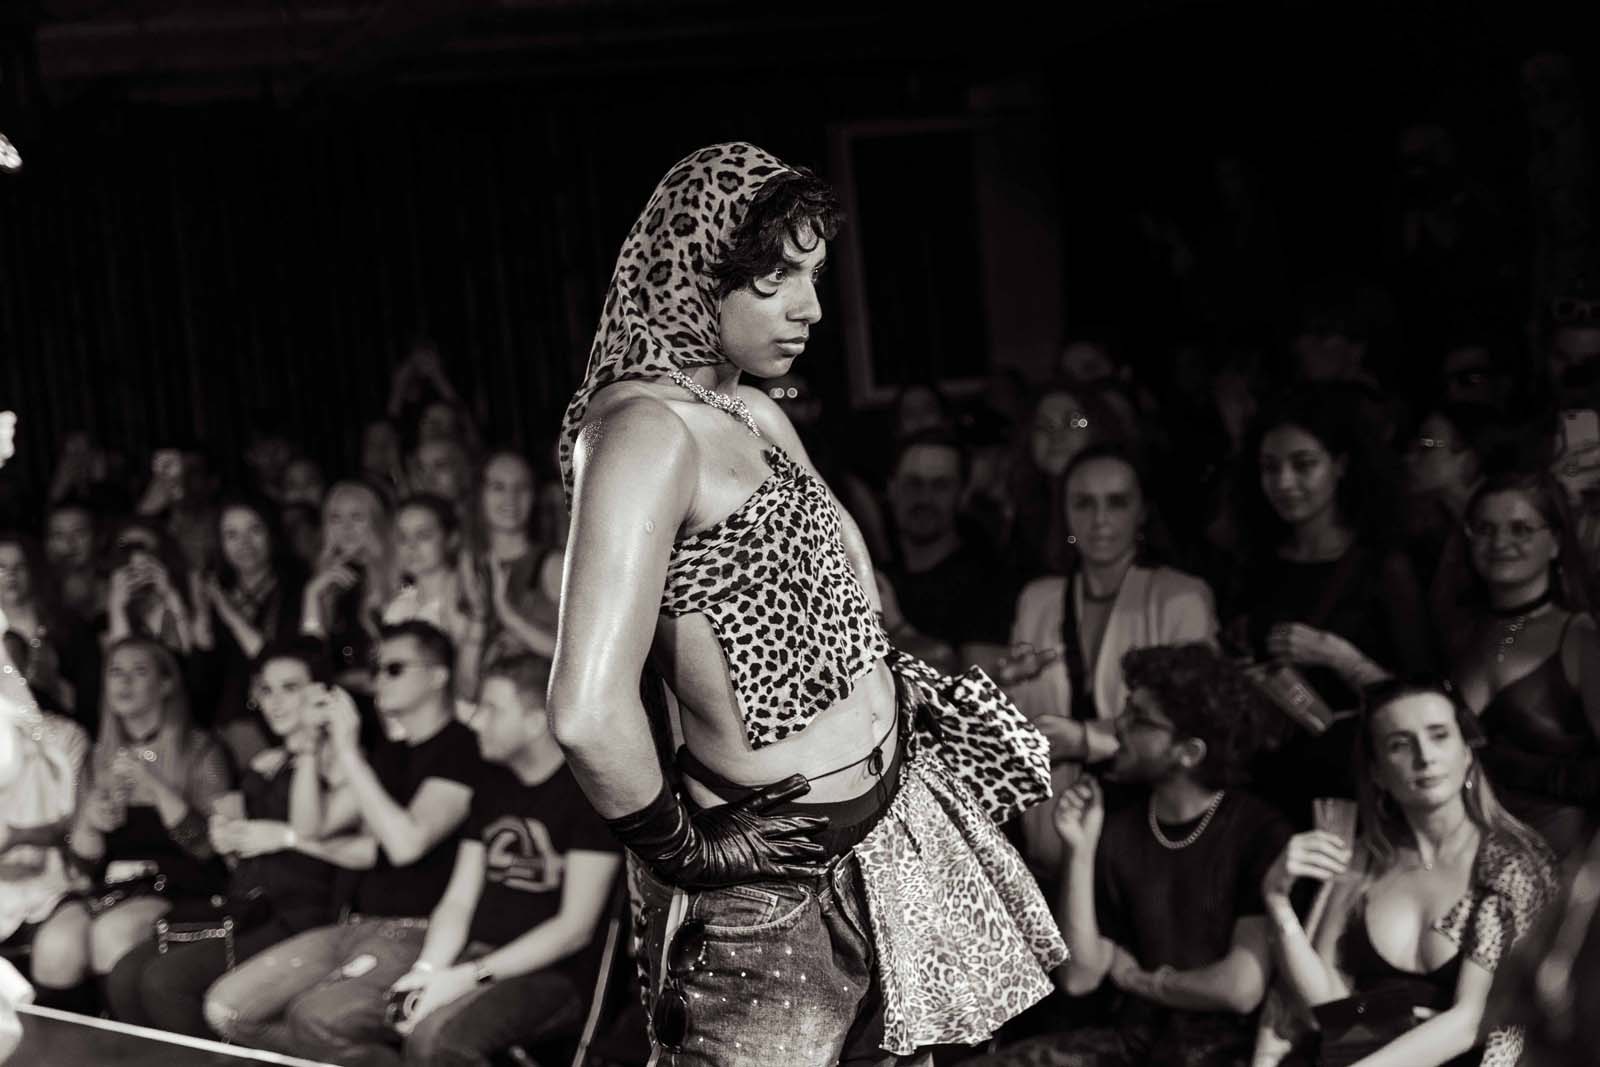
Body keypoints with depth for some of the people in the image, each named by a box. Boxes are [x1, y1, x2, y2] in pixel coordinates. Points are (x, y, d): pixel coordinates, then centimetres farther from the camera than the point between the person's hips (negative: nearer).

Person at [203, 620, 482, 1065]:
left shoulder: (461, 749, -8)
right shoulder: (391, 751, 20)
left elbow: (406, 843, -21)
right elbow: (310, 827, 18)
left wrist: (348, 753, -16)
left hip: (413, 936, -8)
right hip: (355, 926, 8)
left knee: (316, 1016, -33)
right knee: (225, 1007, -6)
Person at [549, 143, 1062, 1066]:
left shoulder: (755, 413, 7)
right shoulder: (646, 429, -22)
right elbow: (591, 713, -34)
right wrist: (673, 844, -19)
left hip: (886, 811, 9)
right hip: (778, 882, -9)